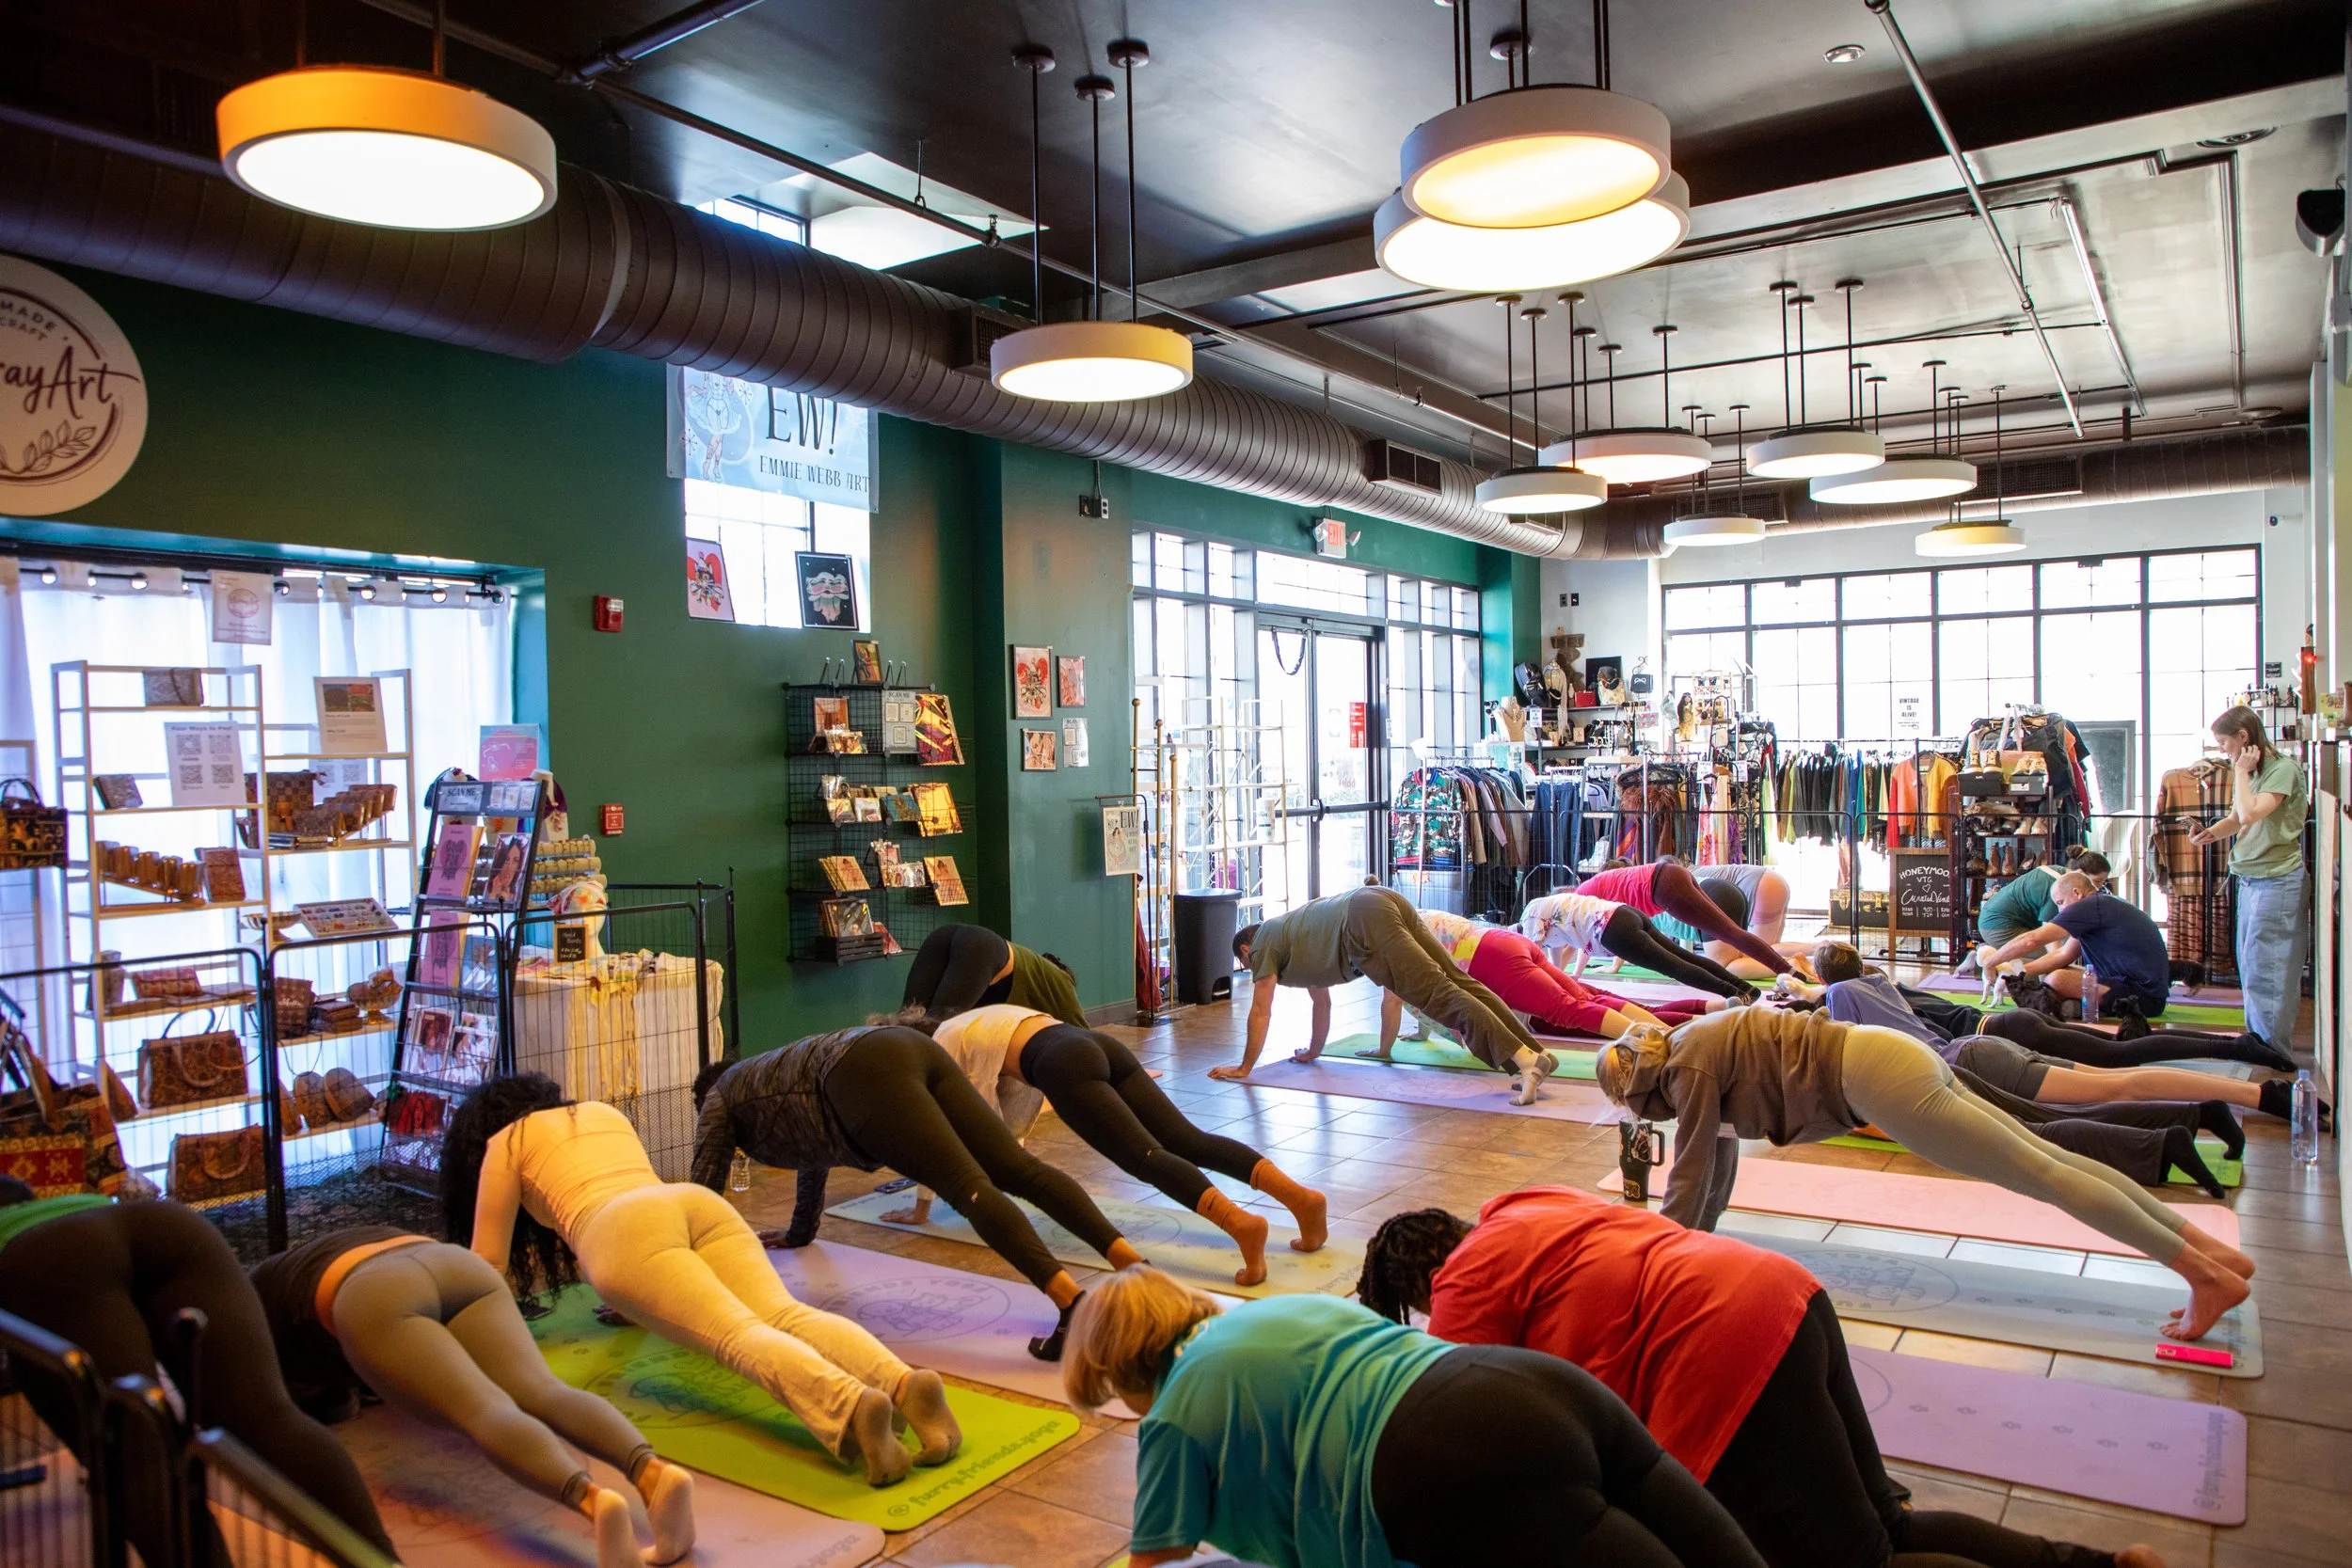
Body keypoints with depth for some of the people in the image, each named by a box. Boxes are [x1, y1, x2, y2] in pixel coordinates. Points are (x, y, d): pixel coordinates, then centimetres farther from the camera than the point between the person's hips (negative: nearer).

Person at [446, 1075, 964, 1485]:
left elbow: (489, 1261, 31)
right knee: (785, 1316, -19)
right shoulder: (604, 1112, 43)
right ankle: (904, 1384, -48)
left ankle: (850, 1407, -55)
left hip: (626, 1231, -5)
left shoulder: (504, 1143, 28)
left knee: (736, 1337, -26)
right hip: (698, 1201, 5)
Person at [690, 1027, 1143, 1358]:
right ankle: (1132, 1262, -20)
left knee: (969, 1188, -23)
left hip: (866, 1076, -7)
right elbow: (814, 1152, 55)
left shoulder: (719, 1099, 26)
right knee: (1020, 1169, -6)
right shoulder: (774, 1078, 45)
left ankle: (1073, 1302, -38)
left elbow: (705, 1185, 25)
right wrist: (800, 1232, 66)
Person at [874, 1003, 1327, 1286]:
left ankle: (1241, 1222, -42)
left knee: (1147, 1157, -21)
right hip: (1101, 1046, 8)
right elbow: (1010, 1124, 48)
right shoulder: (976, 1024, 40)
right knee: (1190, 1141, -3)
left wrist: (921, 1206, 29)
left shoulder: (941, 1044, 18)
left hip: (1066, 1067, -8)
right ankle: (1301, 1195, -17)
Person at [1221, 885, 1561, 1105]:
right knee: (1458, 983, -2)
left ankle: (1525, 1059, -32)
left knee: (1439, 995, -18)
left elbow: (1261, 1012, 17)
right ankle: (1537, 1053, -12)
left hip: (1364, 922, -8)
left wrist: (1244, 1068, 25)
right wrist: (1313, 1051, 58)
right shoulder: (1293, 934, 41)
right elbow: (1322, 1000, 49)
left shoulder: (1264, 944, 19)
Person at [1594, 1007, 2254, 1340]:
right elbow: (1719, 1156, 25)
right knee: (2046, 1159, 8)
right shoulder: (1692, 1049, 15)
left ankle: (2206, 1274, -4)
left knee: (2042, 1175, -7)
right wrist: (1694, 1231, 28)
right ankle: (2208, 1247, 12)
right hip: (1894, 1056, 9)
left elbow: (1693, 1170, -11)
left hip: (1877, 1077, -9)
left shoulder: (1691, 1066, -11)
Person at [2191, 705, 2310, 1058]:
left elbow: (2250, 813, -24)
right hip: (2251, 880, 9)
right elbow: (2236, 819, 17)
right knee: (2251, 971, 14)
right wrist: (2213, 832, -4)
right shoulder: (2254, 771, 14)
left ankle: (2273, 1055, -1)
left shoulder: (2284, 768, -13)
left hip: (2277, 881, -9)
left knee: (2265, 975, -7)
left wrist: (2241, 771, -12)